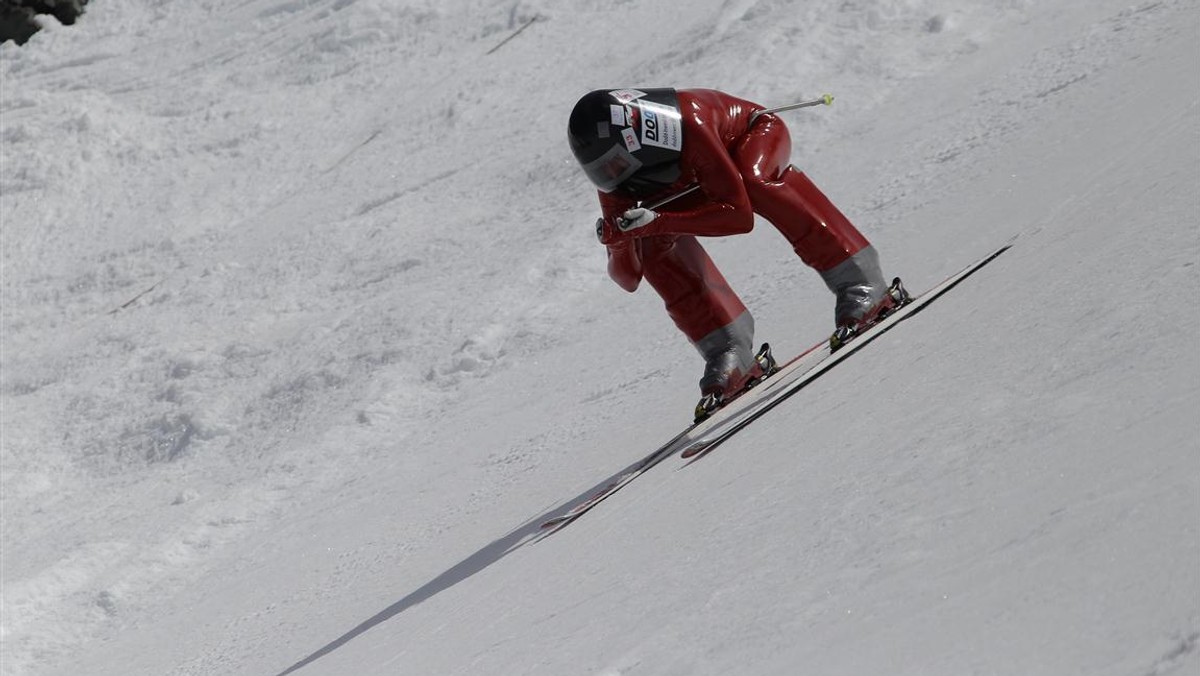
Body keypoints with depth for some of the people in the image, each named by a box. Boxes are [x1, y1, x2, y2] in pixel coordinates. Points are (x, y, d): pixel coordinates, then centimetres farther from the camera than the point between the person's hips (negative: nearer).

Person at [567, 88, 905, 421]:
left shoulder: (691, 125, -41)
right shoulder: (615, 184, -25)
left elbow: (740, 215, -37)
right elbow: (628, 277, -17)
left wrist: (657, 221, -46)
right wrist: (618, 241, -40)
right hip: (689, 184, 5)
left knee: (757, 180, -38)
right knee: (654, 249, -20)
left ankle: (862, 287, -34)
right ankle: (731, 356, -15)